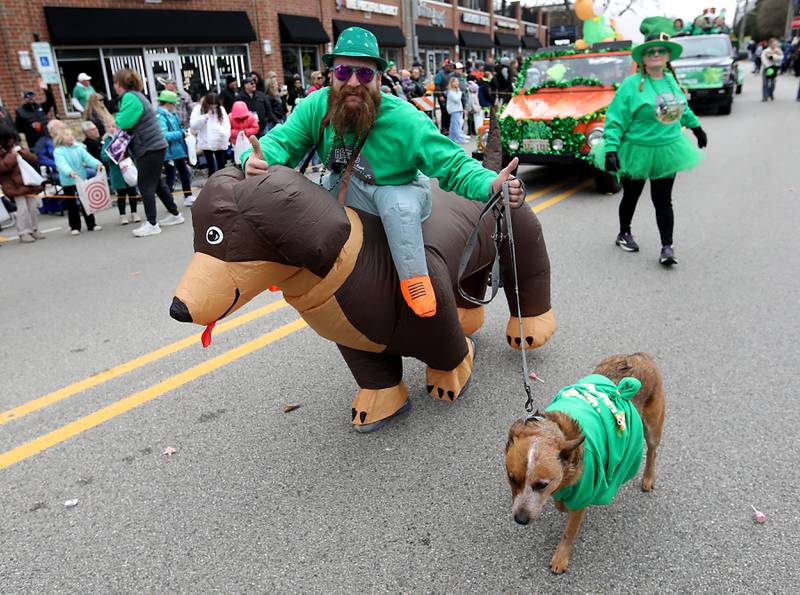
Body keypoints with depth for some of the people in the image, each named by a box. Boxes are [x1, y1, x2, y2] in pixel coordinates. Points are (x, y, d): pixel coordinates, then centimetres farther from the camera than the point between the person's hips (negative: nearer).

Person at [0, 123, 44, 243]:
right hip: (15, 187, -6)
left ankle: (34, 229, 24)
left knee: (32, 208, 12)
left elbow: (34, 160, 8)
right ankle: (23, 233, -7)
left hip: (29, 183, 6)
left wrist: (23, 153, -7)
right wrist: (12, 156, -14)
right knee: (22, 209, -12)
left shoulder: (19, 150, 14)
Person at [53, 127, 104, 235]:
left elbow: (88, 157, -10)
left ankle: (91, 224, 19)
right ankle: (75, 227, 14)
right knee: (72, 206, 5)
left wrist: (97, 164, -30)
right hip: (68, 182, -3)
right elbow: (62, 164, -23)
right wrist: (69, 172, -43)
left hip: (82, 180, 3)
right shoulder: (58, 152, -8)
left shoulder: (79, 148, 3)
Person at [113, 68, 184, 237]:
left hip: (149, 148, -10)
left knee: (145, 185, -6)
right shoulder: (135, 95, 15)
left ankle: (152, 224, -3)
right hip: (153, 146, 10)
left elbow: (124, 122, -21)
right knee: (156, 183, 16)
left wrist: (117, 117, -1)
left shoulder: (130, 97, -15)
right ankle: (175, 214, 24)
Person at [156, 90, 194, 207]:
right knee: (170, 177, 0)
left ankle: (188, 197, 31)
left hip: (179, 150, 9)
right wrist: (181, 134, -21)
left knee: (185, 173, 17)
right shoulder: (160, 116, -18)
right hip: (169, 153, -9)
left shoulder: (172, 114, 9)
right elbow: (164, 135, -26)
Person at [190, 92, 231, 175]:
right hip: (207, 143, -1)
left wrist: (225, 135, -18)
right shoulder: (198, 109, 0)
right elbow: (193, 125, -7)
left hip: (220, 143, 1)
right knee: (211, 167, 7)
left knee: (221, 166, 7)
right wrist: (203, 118, -22)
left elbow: (226, 123, 0)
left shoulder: (221, 109, 6)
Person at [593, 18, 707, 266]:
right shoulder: (631, 84, -13)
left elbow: (682, 107, 24)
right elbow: (615, 119, -16)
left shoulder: (671, 80, 5)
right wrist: (611, 149, -25)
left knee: (663, 201, 3)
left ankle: (667, 247, 5)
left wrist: (696, 127, 31)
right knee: (631, 196, 13)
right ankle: (624, 234, 34)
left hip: (666, 152, 4)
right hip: (636, 152, -4)